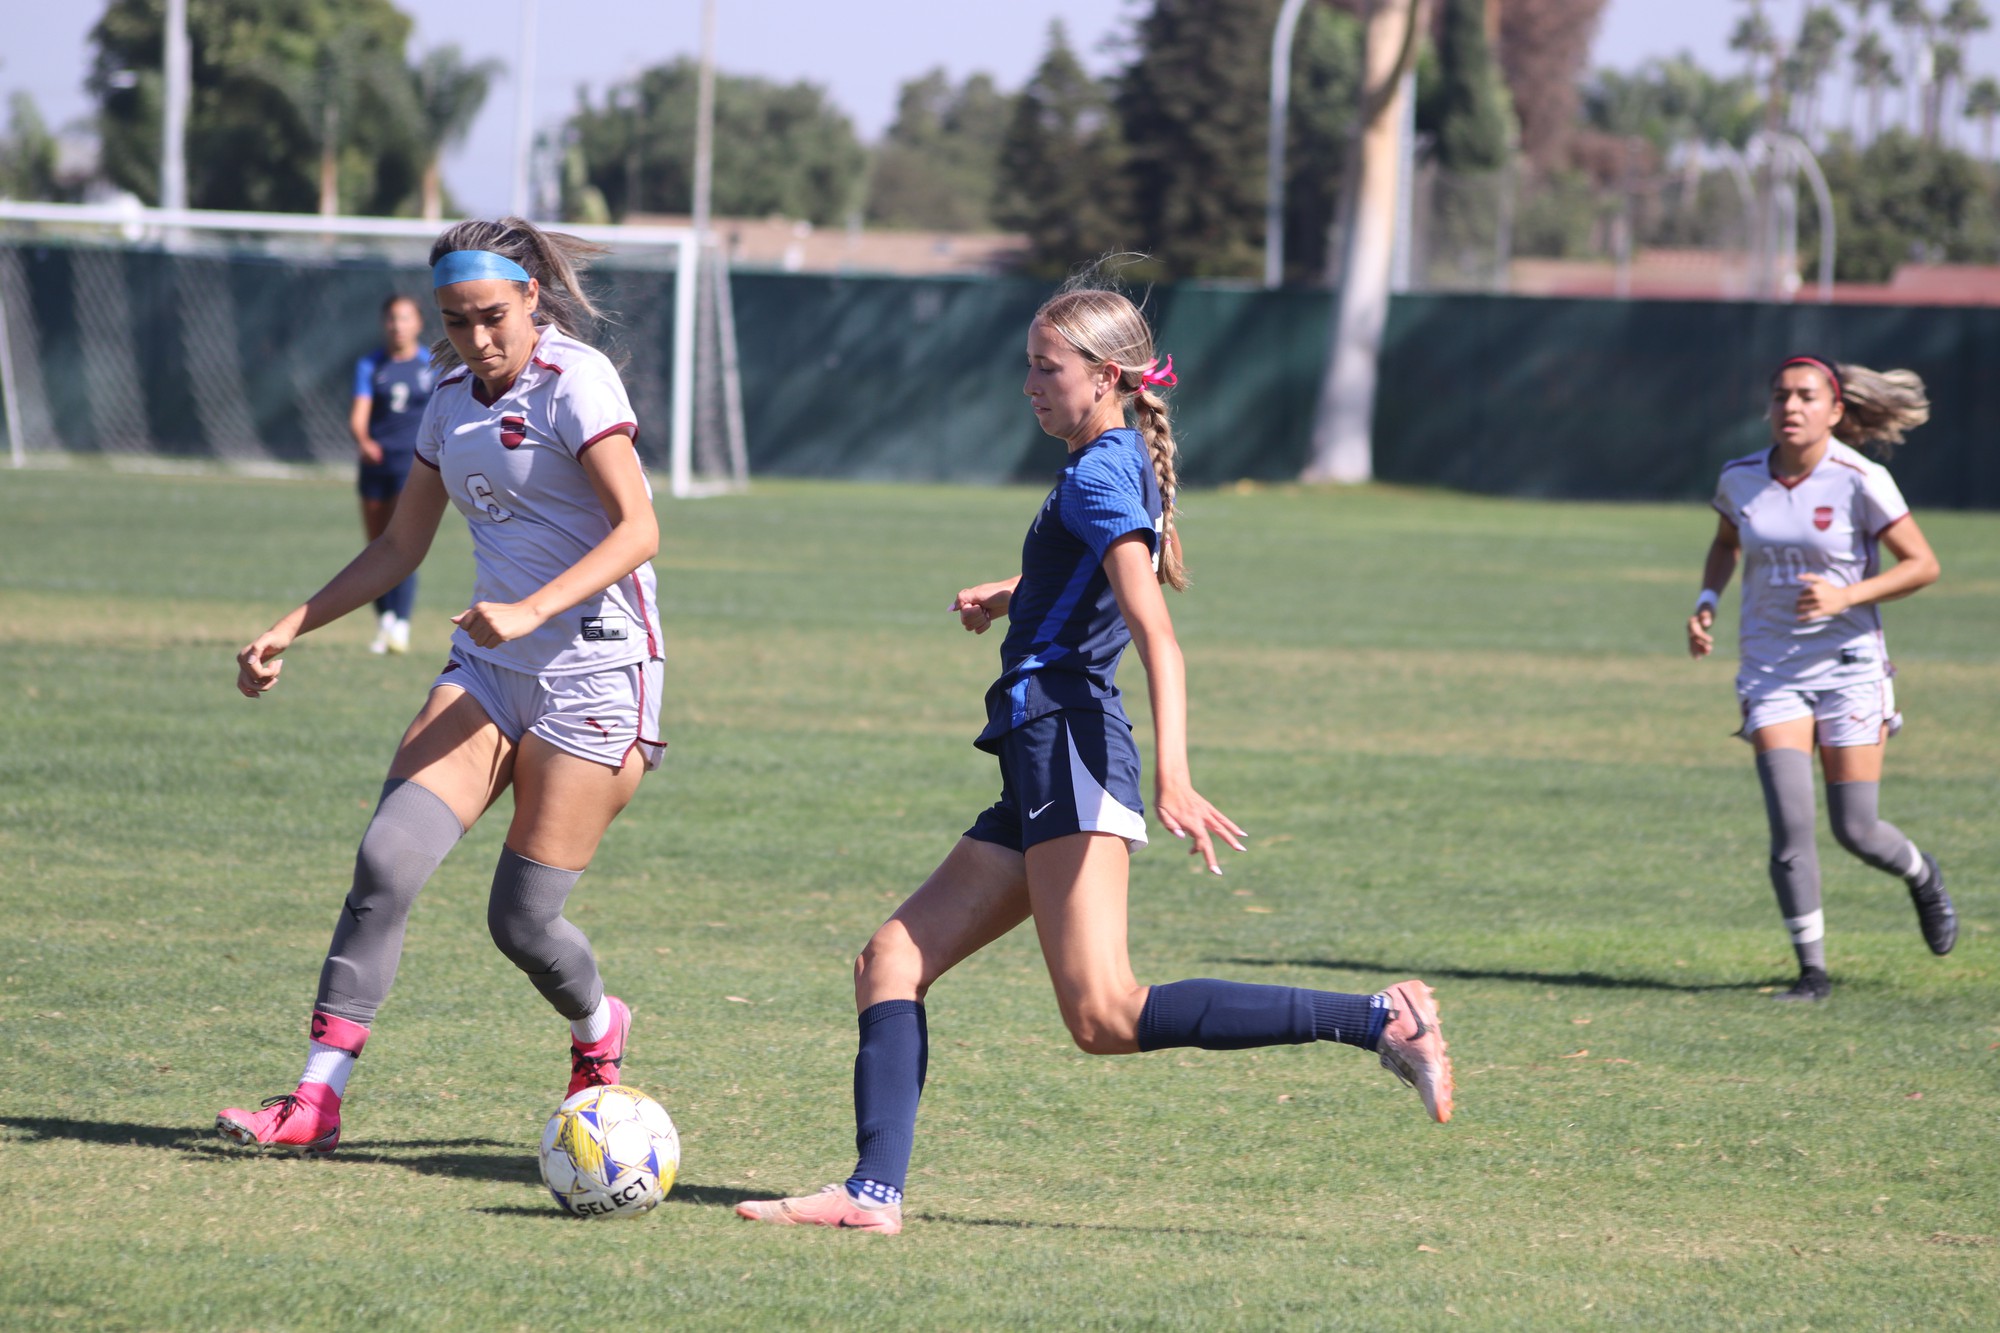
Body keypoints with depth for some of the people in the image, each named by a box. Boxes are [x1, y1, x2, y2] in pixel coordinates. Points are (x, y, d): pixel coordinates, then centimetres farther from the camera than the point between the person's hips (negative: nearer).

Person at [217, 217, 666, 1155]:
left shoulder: (574, 381, -11)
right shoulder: (454, 397, 11)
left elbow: (638, 530, -18)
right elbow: (400, 547, 21)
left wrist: (532, 609, -30)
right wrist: (291, 629, 12)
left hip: (592, 672, -6)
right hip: (487, 669, 6)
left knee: (522, 920, -5)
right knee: (388, 857, -13)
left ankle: (596, 1033, 30)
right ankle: (316, 1101, -13)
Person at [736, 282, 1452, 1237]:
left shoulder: (1099, 474, -10)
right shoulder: (1125, 464, 20)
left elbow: (1156, 633, -22)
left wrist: (1172, 776, -33)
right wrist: (1006, 596, 26)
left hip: (1068, 745, -10)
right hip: (1043, 772, 10)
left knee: (1105, 1015, -19)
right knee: (892, 961, 7)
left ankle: (1378, 1021, -21)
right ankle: (874, 1192, -1)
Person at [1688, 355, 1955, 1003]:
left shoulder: (1860, 481, -13)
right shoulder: (1740, 478, -1)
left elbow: (1923, 565, -8)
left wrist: (1846, 597, -21)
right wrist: (1706, 601, 2)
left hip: (1847, 664, -2)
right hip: (1771, 670, 2)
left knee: (1855, 831, -1)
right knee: (1790, 822, -13)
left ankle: (1923, 877, 34)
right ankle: (1811, 969, -1)